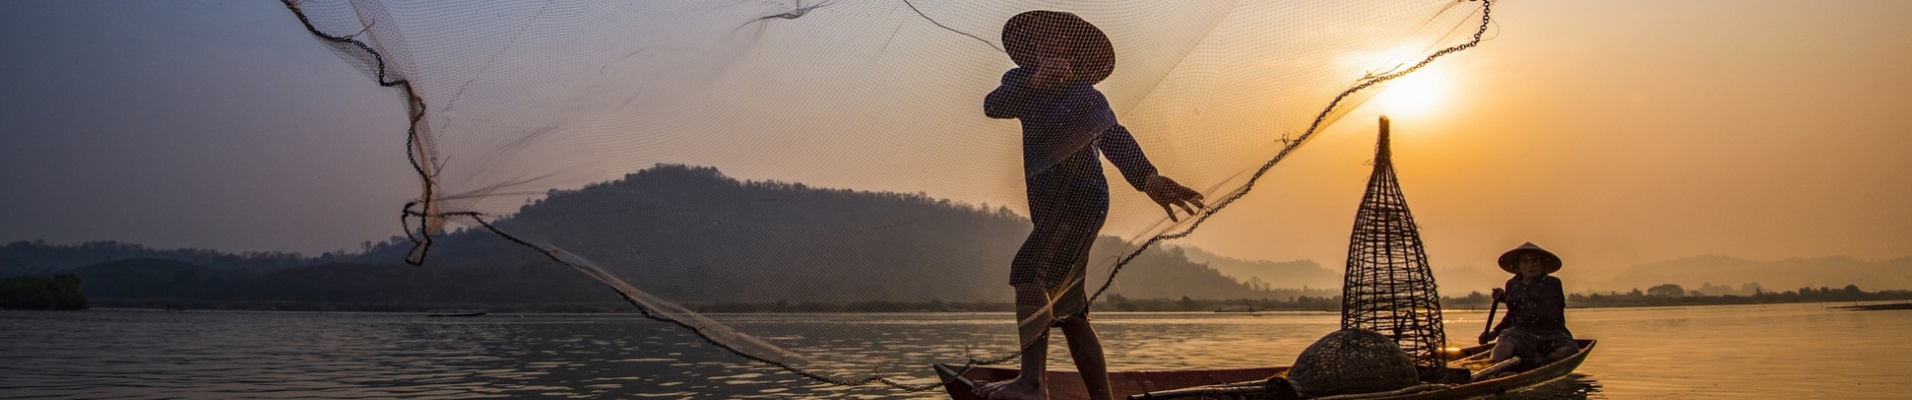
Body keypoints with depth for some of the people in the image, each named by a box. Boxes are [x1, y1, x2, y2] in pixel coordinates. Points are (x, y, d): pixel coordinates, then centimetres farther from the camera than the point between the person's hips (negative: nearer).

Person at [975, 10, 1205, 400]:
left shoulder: (1084, 95, -5)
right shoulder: (1023, 83, 10)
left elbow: (1114, 138, -22)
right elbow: (993, 106, -11)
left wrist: (1147, 177, -39)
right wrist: (1033, 81, -30)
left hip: (1080, 198, -8)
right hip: (1051, 205, 8)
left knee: (1028, 270, -25)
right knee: (1069, 311, 9)